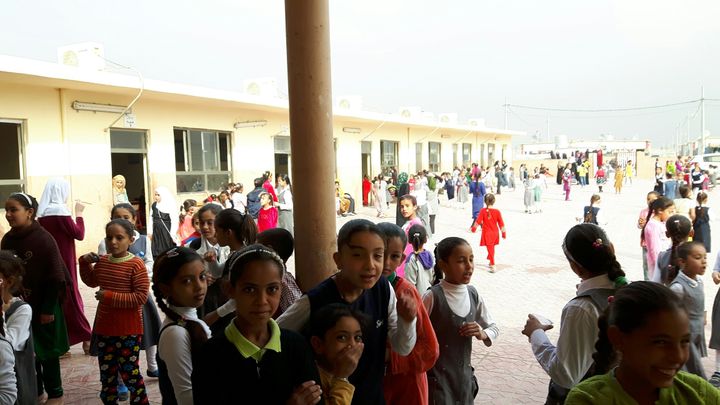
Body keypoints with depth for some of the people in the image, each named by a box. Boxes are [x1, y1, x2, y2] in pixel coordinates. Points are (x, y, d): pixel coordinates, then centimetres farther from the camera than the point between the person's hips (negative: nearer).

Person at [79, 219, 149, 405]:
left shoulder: (136, 264, -18)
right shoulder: (101, 261, 2)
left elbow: (141, 297, -22)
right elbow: (91, 281, 23)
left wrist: (110, 296, -23)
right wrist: (85, 263, 7)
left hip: (128, 330, -6)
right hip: (104, 327, 6)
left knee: (129, 372, 5)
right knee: (107, 372, 18)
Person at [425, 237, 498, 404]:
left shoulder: (473, 294, -1)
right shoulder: (433, 296, -18)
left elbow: (494, 328, 9)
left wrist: (482, 334, -10)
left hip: (464, 374, 5)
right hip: (437, 376, -5)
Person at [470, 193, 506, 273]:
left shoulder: (483, 211, -15)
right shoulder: (497, 211, -9)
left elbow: (478, 221, -9)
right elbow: (501, 224, -3)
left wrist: (474, 228, 9)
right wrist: (503, 233, 8)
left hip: (487, 233, -3)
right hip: (495, 233, 3)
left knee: (490, 249, -2)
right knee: (492, 248, 22)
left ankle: (493, 266, -9)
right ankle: (491, 262, 38)